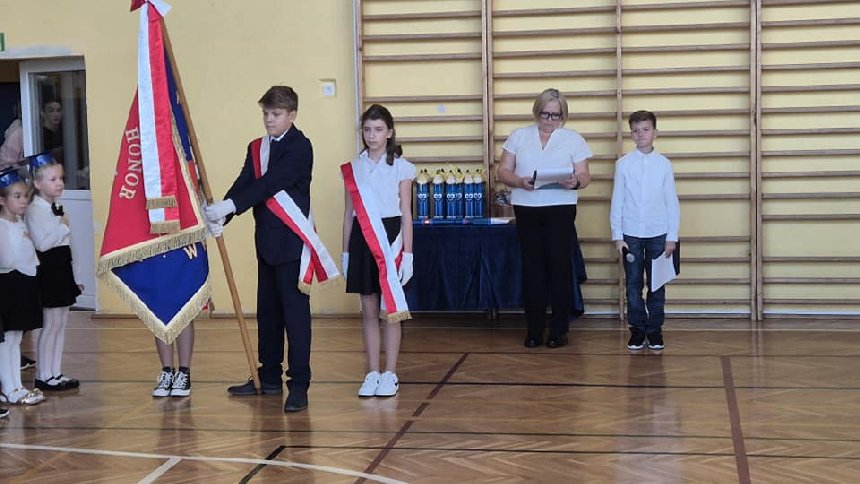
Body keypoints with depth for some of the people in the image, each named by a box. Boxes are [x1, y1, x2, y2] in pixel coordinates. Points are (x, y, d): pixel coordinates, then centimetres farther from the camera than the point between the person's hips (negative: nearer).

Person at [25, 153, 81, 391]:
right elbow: (42, 242, -24)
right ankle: (44, 376, 4)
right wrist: (64, 227, -12)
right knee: (50, 324, -4)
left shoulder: (56, 207, 15)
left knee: (61, 323, 11)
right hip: (48, 271, -9)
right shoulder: (35, 209, -13)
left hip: (63, 269, 9)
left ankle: (56, 373, 17)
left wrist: (74, 277, 18)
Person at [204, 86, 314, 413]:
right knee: (267, 311, 15)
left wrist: (228, 206, -29)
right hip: (266, 241, 8)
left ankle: (299, 385, -2)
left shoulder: (299, 147, -10)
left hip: (291, 241, -8)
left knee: (295, 310, -6)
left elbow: (271, 183, -22)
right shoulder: (256, 148, 13)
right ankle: (269, 379, 26)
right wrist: (220, 217, -16)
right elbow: (243, 185, 1)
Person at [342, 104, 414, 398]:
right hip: (361, 236, 3)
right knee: (368, 310, 7)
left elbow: (406, 214, -1)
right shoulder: (354, 167, 8)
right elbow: (348, 213, 12)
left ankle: (390, 375, 9)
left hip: (390, 235, -3)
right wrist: (345, 252, 10)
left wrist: (407, 252, -7)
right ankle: (372, 373, 14)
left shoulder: (400, 167, -1)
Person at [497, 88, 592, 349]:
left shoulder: (573, 139, 9)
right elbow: (503, 171, 7)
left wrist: (575, 182, -19)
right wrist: (519, 181, -13)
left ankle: (559, 330, 5)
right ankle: (534, 329, 8)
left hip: (560, 209, -1)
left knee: (559, 266, -3)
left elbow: (585, 176, 5)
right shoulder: (519, 136, 12)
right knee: (532, 267, 2)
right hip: (526, 209, 1)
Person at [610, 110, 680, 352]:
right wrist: (617, 236, -1)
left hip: (658, 234, 0)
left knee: (657, 285, 4)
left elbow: (672, 203, 3)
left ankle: (655, 330, 14)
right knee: (633, 284, 4)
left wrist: (672, 237, -1)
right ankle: (637, 330, 13)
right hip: (631, 234, 0)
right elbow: (617, 202, 3)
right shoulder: (623, 164, 1)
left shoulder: (664, 164, 1)